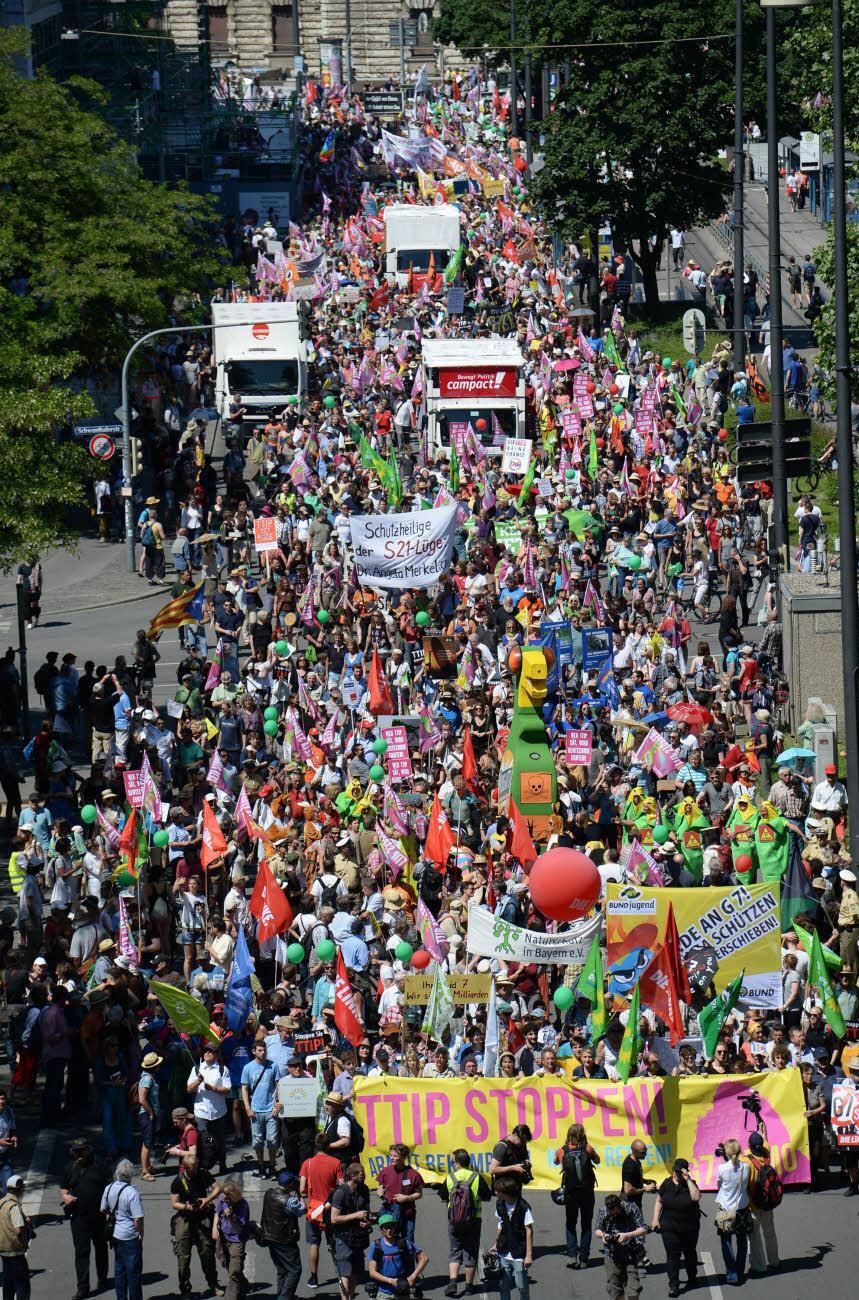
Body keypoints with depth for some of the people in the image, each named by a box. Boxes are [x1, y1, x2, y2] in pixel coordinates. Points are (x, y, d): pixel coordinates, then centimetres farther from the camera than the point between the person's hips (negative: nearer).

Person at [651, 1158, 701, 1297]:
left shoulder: (690, 1184, -4)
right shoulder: (667, 1184, 1)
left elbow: (696, 1197, -23)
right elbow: (659, 1201, 7)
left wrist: (688, 1180, -21)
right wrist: (655, 1218, -2)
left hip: (690, 1228, 0)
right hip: (670, 1228, 0)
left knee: (690, 1253, 17)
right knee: (672, 1255, -4)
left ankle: (692, 1278, 38)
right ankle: (673, 1285, -2)